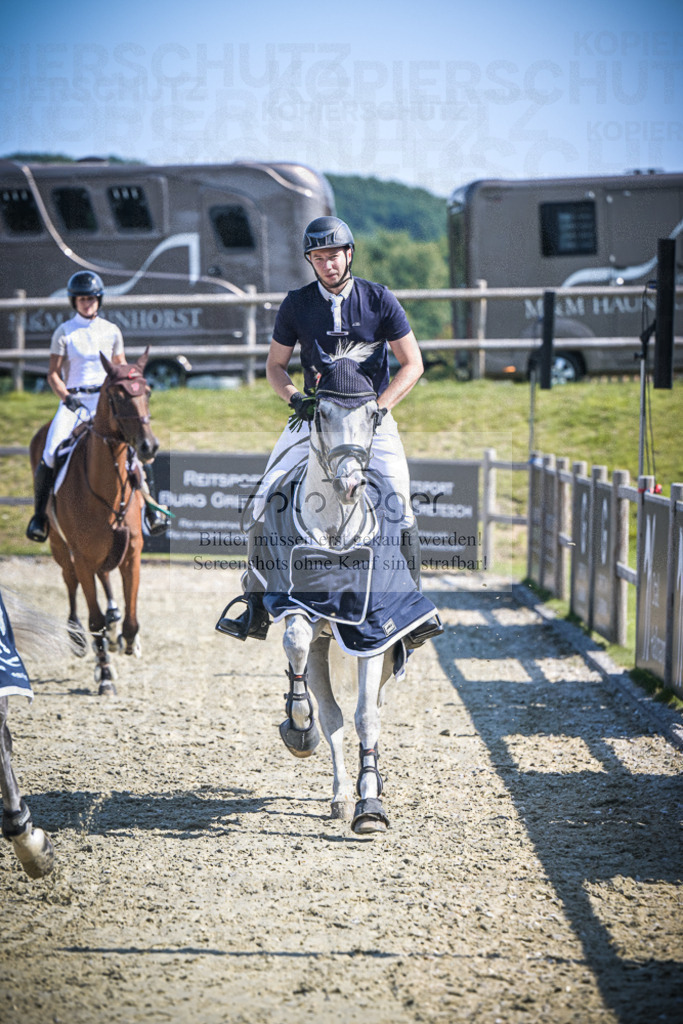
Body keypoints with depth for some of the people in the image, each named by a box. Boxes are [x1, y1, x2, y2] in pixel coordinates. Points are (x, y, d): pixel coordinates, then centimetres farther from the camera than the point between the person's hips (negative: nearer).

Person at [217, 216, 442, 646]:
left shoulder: (380, 300, -2)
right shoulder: (296, 305, 3)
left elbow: (412, 364, 1)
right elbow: (275, 365, 12)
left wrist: (380, 406, -12)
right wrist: (295, 398, -8)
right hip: (314, 416, 2)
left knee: (398, 504, -22)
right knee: (267, 497, -13)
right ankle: (256, 603, -3)